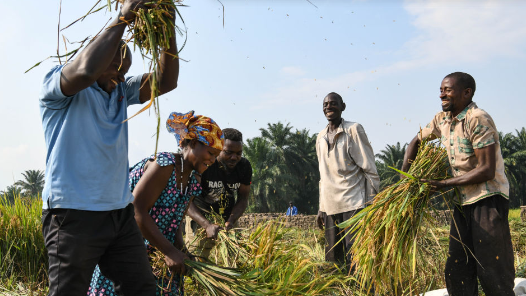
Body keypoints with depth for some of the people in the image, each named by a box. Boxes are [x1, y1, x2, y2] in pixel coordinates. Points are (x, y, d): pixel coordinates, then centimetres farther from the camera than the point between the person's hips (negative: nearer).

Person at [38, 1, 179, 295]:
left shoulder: (122, 91, 15)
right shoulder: (57, 84, -4)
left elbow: (166, 82, 7)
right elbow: (86, 70, -26)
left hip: (120, 212, 7)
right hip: (74, 213, -6)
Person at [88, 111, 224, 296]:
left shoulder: (191, 183, 5)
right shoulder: (165, 164, -22)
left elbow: (174, 221, 10)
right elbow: (136, 211, -27)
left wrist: (181, 252, -8)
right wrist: (169, 251, -26)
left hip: (150, 253, 9)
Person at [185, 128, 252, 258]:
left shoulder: (244, 166, -7)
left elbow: (243, 199, -2)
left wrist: (230, 221, -21)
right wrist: (207, 225, -38)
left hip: (228, 218, 4)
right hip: (200, 218, -4)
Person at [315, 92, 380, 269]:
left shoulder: (353, 130, -3)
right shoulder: (321, 137, 15)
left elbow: (369, 168, -4)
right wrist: (321, 209, 17)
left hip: (354, 204, -6)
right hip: (330, 206, 6)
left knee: (354, 259, -10)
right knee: (332, 259, 8)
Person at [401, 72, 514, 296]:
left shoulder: (478, 120, -16)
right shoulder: (442, 120, 8)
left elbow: (487, 170, -20)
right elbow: (416, 141, 24)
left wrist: (445, 183, -16)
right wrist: (404, 176, 13)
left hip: (488, 200, -8)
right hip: (463, 202, 8)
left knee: (492, 271, -6)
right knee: (457, 272, 10)